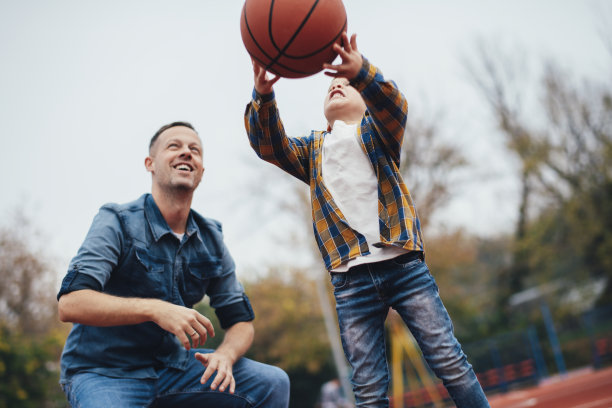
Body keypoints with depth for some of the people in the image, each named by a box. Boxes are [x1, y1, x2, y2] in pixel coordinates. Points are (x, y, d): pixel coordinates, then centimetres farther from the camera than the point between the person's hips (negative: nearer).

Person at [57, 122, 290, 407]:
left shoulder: (210, 238, 3)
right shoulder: (117, 222, -12)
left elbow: (240, 320, 7)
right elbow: (70, 304, -24)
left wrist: (225, 356, -17)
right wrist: (155, 309, -35)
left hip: (172, 366, 5)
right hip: (103, 372, -4)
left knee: (273, 383, -10)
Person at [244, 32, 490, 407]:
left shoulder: (376, 129, 15)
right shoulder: (312, 149, 22)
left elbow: (394, 108, -9)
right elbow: (270, 146, 3)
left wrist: (362, 73, -32)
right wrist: (263, 98, -19)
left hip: (403, 262, -1)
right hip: (351, 279, 2)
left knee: (449, 360, -3)